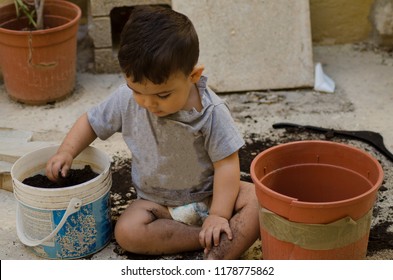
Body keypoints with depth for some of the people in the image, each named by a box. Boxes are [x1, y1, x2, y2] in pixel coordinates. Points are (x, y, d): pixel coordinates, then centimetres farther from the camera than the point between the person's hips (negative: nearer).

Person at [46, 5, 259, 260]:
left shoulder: (211, 112, -22)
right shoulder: (127, 100, -13)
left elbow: (226, 163, -18)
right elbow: (91, 122, 4)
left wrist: (218, 215, -24)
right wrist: (66, 152, -12)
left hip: (208, 195, -2)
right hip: (157, 202, 2)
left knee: (256, 199, -28)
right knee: (127, 232, -27)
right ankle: (222, 239, -24)